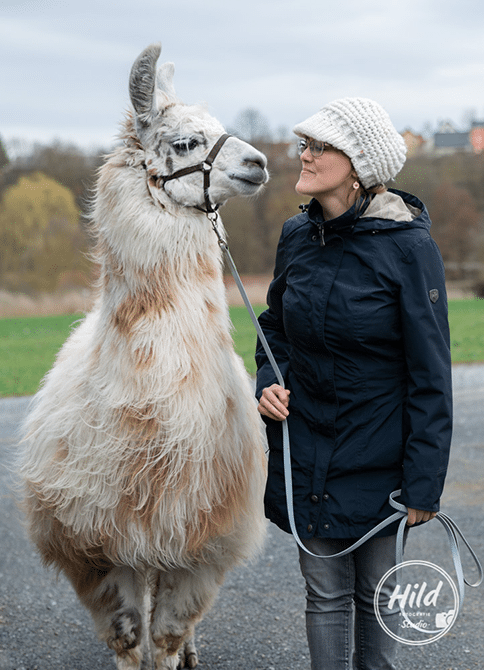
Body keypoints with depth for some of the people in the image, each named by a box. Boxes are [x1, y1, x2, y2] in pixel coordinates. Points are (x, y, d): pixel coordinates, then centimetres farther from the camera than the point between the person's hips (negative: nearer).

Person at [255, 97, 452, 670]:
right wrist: (268, 382, -2)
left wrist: (424, 483, -13)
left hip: (378, 465, -4)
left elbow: (430, 376, -13)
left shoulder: (409, 248, -15)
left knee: (377, 593, 12)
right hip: (306, 457, 4)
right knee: (325, 595, 11)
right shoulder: (297, 235, 0)